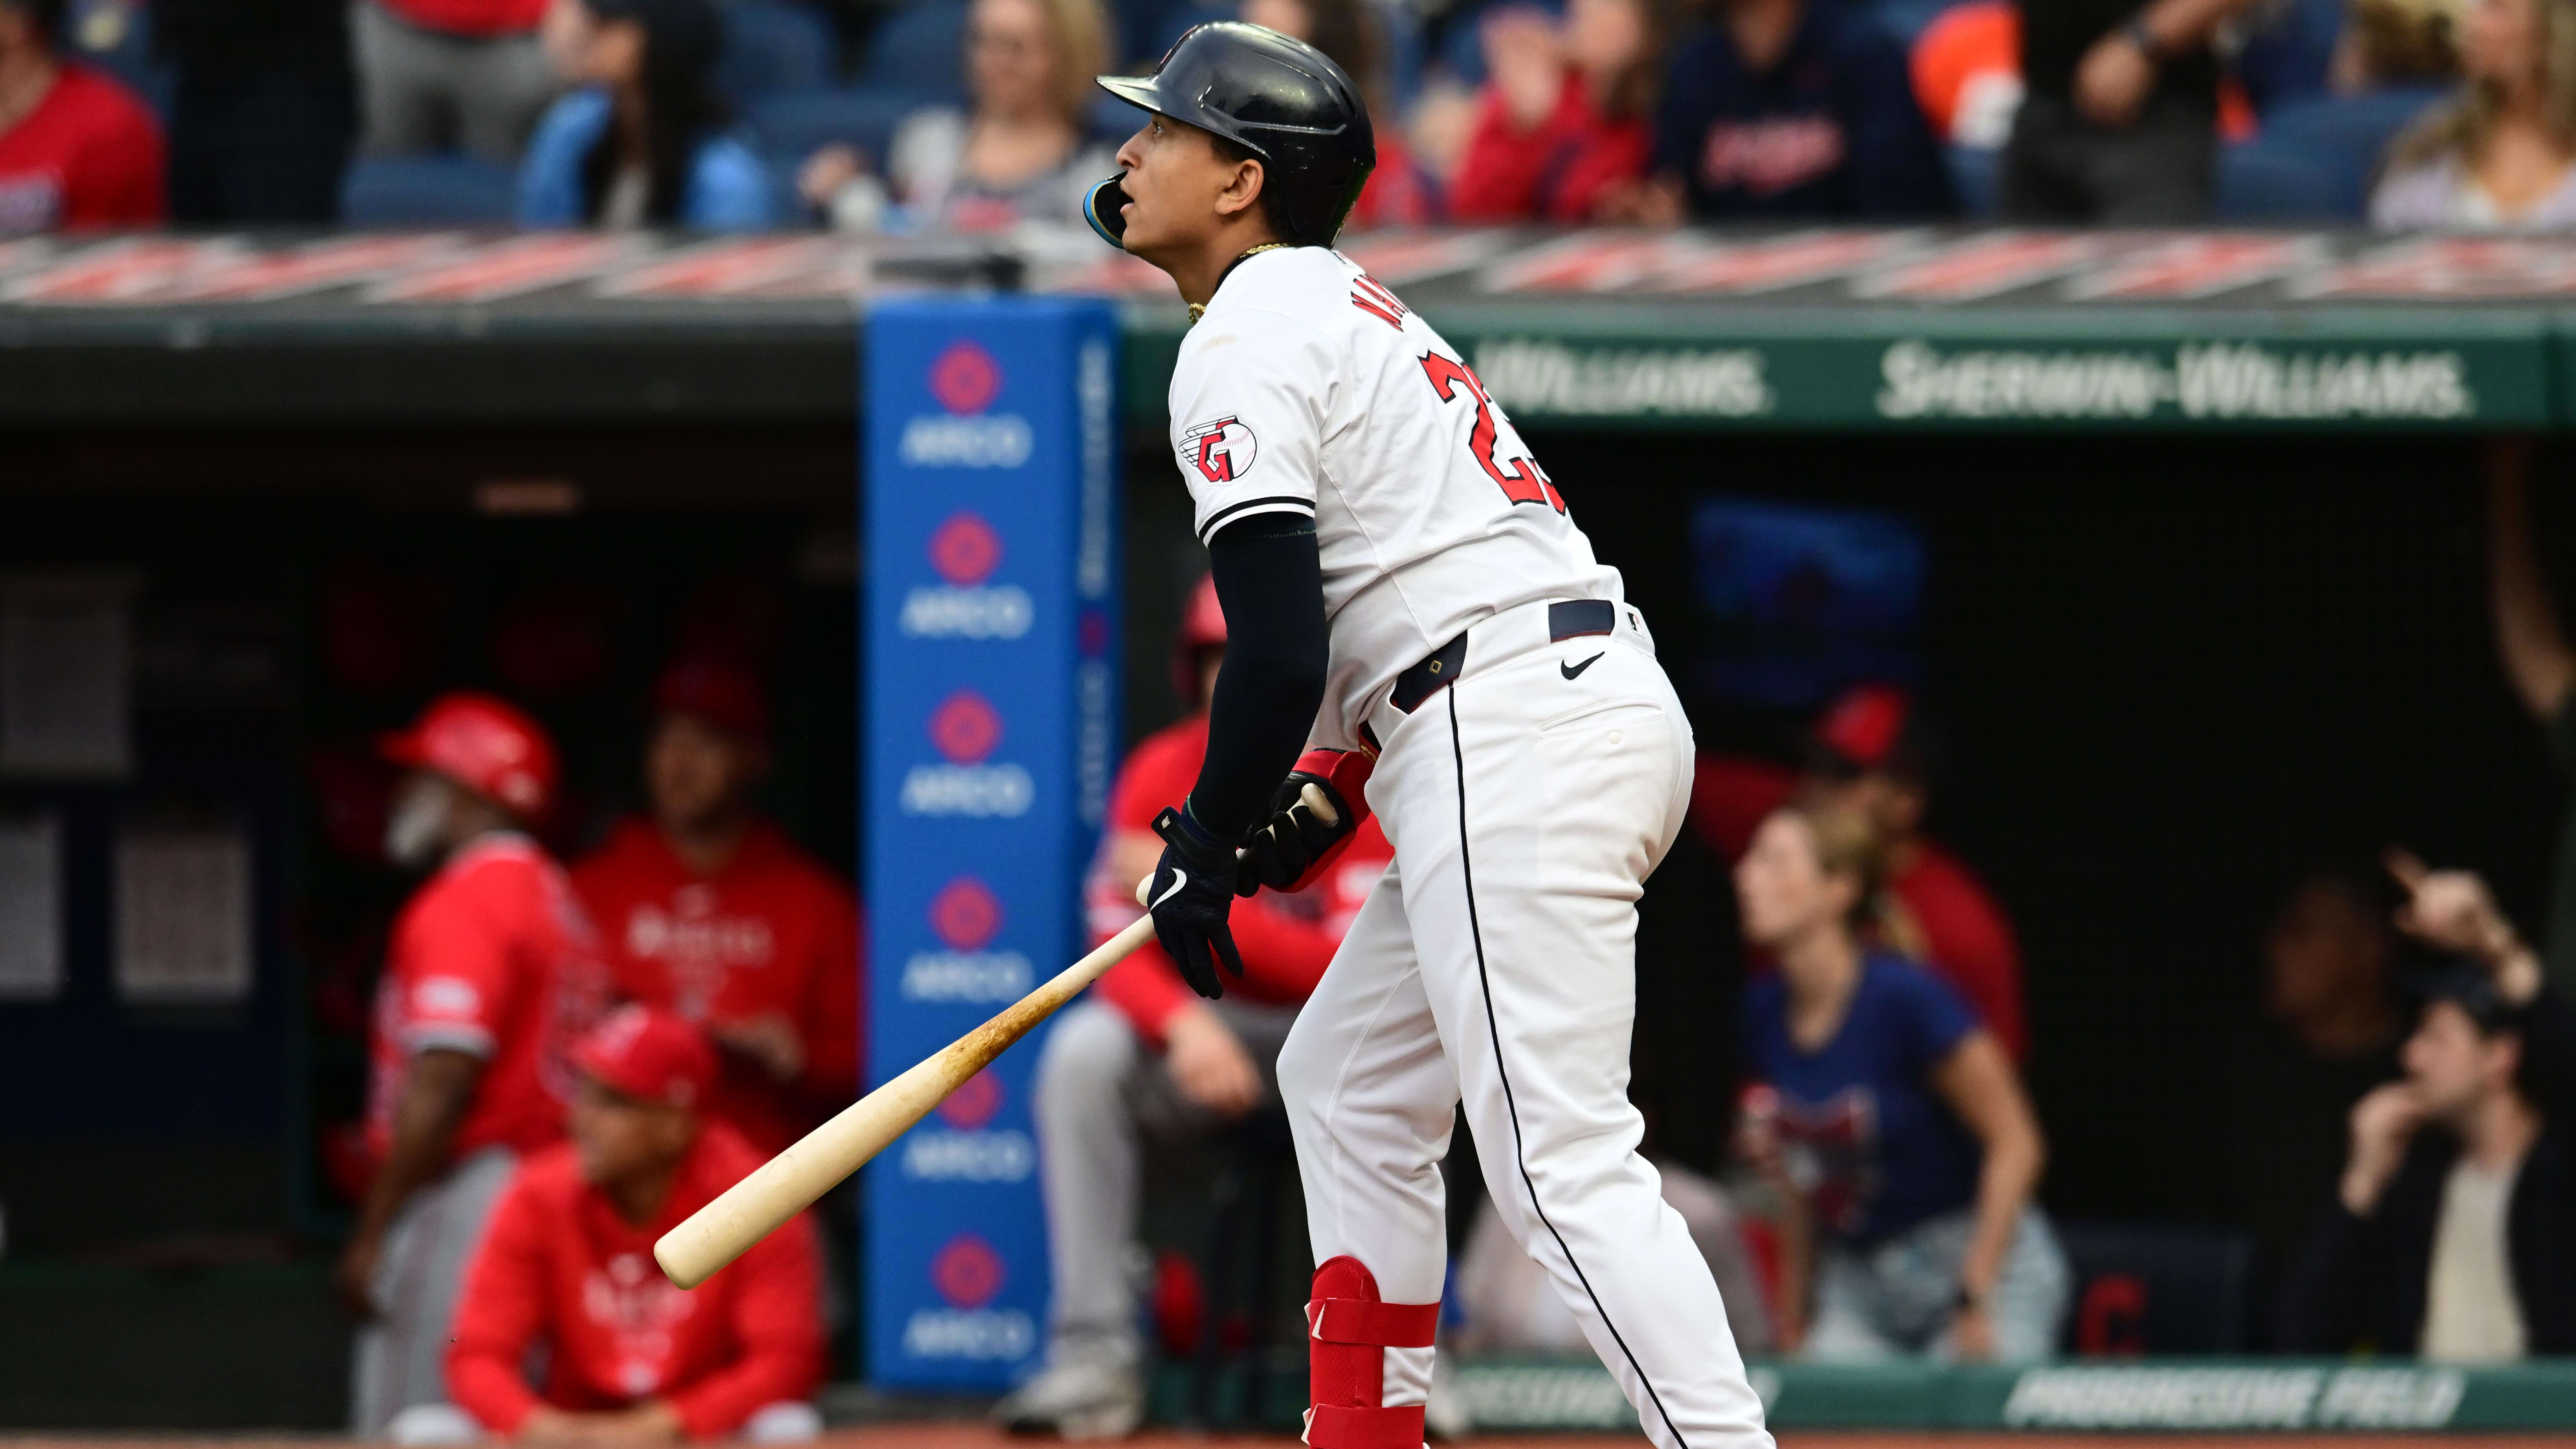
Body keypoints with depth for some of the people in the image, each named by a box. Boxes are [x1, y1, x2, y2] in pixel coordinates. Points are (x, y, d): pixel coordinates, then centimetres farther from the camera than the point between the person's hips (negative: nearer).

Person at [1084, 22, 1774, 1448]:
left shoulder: (1242, 345, -6)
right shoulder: (1352, 309, 25)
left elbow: (1281, 649, -14)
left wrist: (1207, 848, -2)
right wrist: (1326, 801, 19)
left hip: (1516, 742, -11)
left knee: (1560, 1160, -16)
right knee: (1346, 1080, 21)